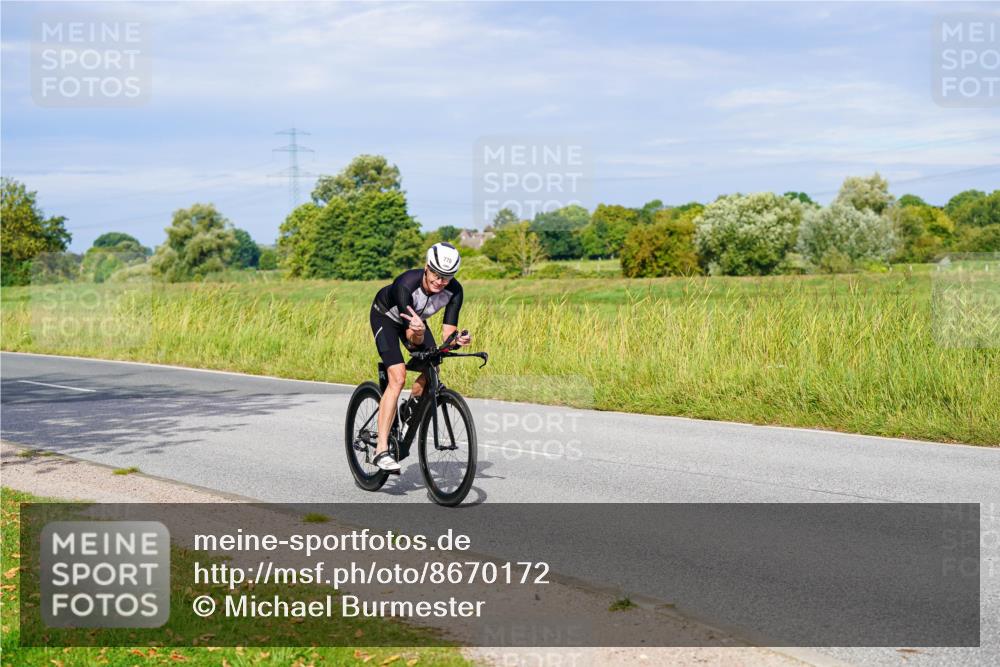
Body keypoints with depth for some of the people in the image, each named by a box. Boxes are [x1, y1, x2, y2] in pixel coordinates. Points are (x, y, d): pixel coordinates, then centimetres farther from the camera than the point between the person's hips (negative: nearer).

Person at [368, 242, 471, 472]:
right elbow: (410, 336, -39)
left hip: (415, 319, 5)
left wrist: (458, 340, -47)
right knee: (398, 377, -22)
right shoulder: (406, 284, -39)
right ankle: (381, 450, -23)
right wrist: (417, 333, -61)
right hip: (386, 316, -5)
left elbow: (448, 332, -26)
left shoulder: (454, 291, -25)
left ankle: (410, 410, 18)